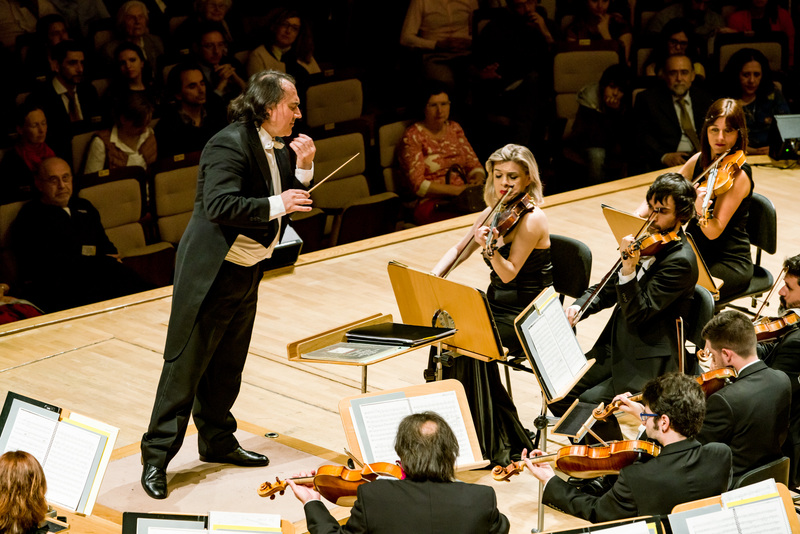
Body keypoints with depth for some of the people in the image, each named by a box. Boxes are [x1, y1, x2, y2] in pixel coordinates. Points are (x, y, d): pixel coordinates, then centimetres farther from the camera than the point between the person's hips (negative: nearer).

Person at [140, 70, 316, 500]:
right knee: (186, 364, -4)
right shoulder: (230, 144, -20)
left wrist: (302, 167, -2)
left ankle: (217, 441, 32)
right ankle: (157, 456, 2)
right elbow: (220, 205, -30)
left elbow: (293, 198, 14)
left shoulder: (276, 148, 8)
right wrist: (275, 205, -29)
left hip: (247, 271, 9)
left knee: (227, 365, 18)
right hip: (212, 271, -9)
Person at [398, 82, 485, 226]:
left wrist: (478, 180, -6)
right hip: (430, 203, -6)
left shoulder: (454, 128, 17)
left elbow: (474, 164, 19)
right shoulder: (413, 136, -2)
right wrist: (456, 190, -17)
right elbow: (418, 184, -9)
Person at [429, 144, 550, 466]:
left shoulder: (532, 219, -15)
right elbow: (459, 250, 13)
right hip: (496, 306, 7)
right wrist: (433, 277, -3)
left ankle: (493, 445, -18)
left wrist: (490, 248, -38)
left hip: (528, 318, -7)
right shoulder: (494, 212, 7)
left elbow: (509, 273, -20)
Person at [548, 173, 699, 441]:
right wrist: (578, 307, -3)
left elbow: (638, 314, -23)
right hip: (617, 349, 9)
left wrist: (628, 270, -37)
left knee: (590, 401, -24)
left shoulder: (680, 261, -18)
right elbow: (609, 289, 16)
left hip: (649, 364, -8)